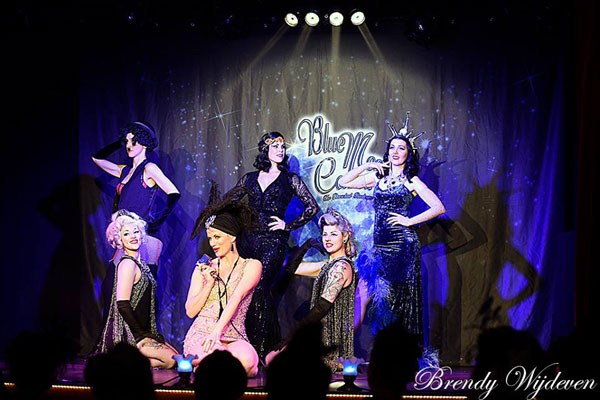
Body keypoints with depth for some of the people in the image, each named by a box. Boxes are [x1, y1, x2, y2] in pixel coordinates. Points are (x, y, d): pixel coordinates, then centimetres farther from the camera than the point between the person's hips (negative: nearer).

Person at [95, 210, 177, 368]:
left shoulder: (138, 263, 15)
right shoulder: (127, 264, -14)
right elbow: (122, 304, -21)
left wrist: (147, 332, 12)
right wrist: (140, 335, -15)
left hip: (139, 330, 9)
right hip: (127, 334, -9)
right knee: (171, 360, -13)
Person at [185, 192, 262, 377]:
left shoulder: (251, 266, 6)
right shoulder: (204, 268, 15)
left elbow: (236, 297, -11)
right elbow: (191, 311, 10)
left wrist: (217, 331, -25)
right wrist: (209, 283, -4)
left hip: (234, 337, -1)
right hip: (201, 334, 1)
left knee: (247, 359, -37)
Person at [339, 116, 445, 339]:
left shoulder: (411, 182, 1)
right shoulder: (378, 177, 13)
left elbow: (438, 207, -3)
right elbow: (344, 182, 12)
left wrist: (409, 221, -7)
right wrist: (367, 166, 5)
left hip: (401, 243, -4)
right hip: (379, 243, 4)